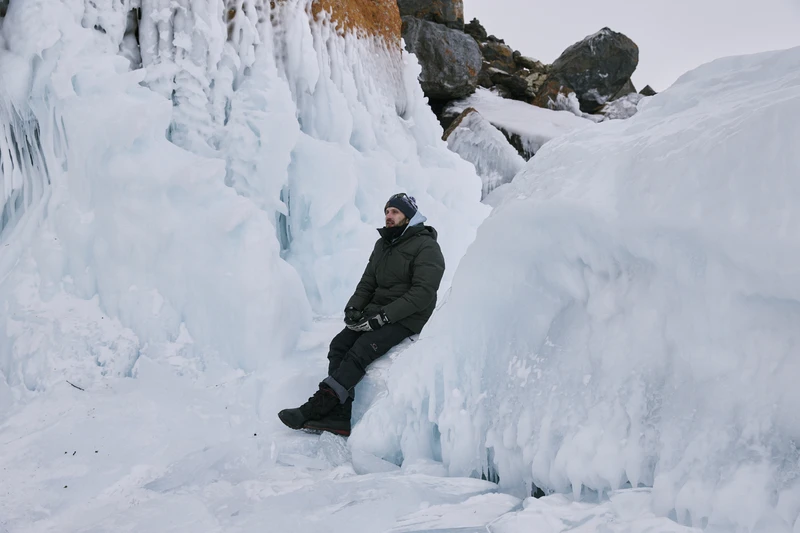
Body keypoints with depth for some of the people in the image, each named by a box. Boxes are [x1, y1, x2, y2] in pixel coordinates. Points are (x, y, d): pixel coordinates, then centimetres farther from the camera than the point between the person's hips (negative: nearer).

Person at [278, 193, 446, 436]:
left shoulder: (426, 247, -8)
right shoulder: (382, 244, 17)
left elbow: (422, 293, -18)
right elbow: (367, 283, 18)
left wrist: (383, 317, -23)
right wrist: (353, 307, -4)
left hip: (406, 319, -8)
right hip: (376, 313, 8)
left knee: (361, 350, -28)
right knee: (339, 345, -16)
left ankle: (315, 409, -31)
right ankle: (339, 417, -25)